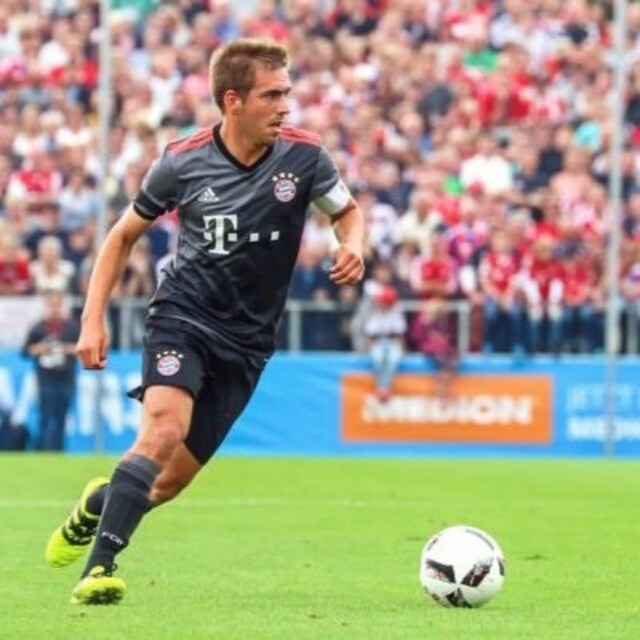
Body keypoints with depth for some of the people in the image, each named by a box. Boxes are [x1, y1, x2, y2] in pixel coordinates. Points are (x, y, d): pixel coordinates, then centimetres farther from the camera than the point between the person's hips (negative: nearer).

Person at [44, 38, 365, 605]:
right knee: (164, 428, -29)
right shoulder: (183, 162, -9)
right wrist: (93, 319, -1)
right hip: (183, 317, -2)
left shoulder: (303, 155, -8)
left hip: (247, 340, 2)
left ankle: (98, 504, 37)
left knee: (171, 479, 4)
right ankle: (100, 568, -26)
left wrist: (353, 247, -14)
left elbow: (348, 211, 10)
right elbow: (124, 236, 6)